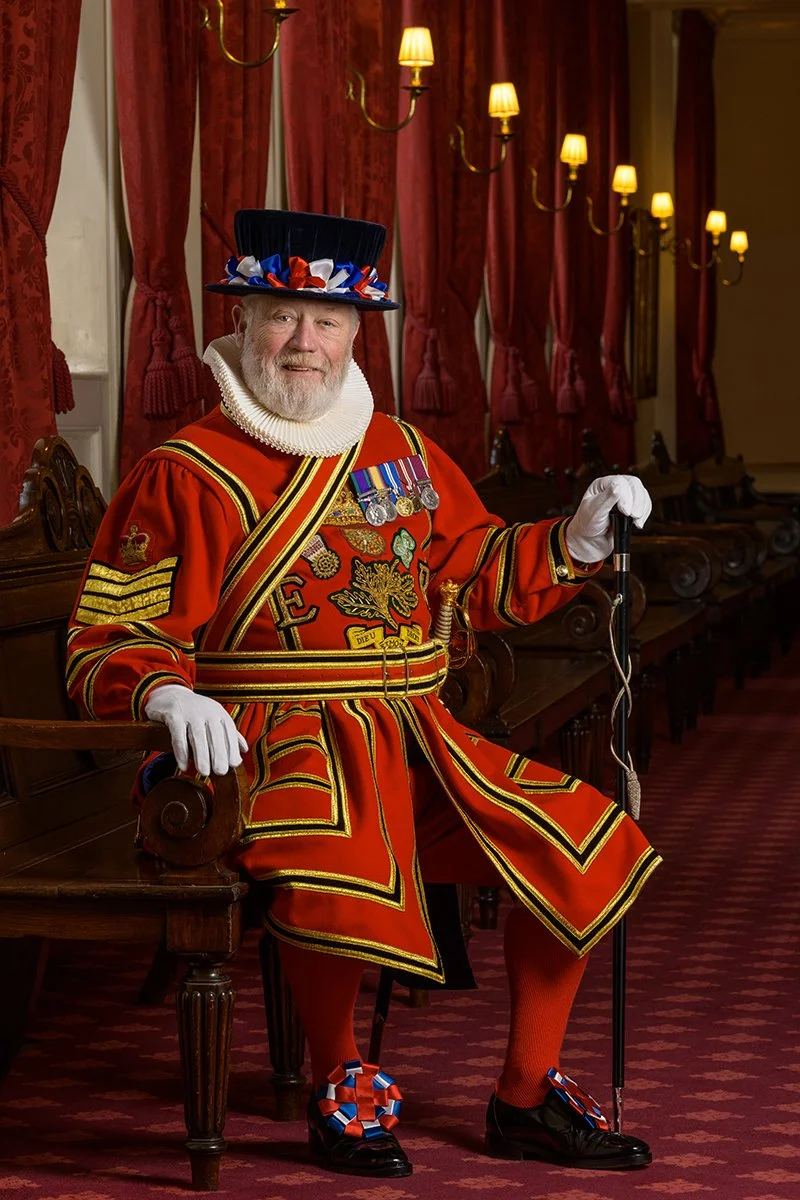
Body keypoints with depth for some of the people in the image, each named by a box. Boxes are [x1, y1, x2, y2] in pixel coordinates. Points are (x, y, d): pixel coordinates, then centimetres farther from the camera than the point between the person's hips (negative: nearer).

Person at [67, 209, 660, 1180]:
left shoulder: (404, 452, 15)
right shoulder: (186, 474, -2)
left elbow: (480, 575, 25)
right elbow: (108, 644, -5)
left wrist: (577, 540, 7)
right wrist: (168, 697, -26)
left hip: (417, 737, 6)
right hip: (275, 739, -6)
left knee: (581, 844, -4)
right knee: (339, 869, -37)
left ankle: (527, 1096, 11)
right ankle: (340, 1085, -7)